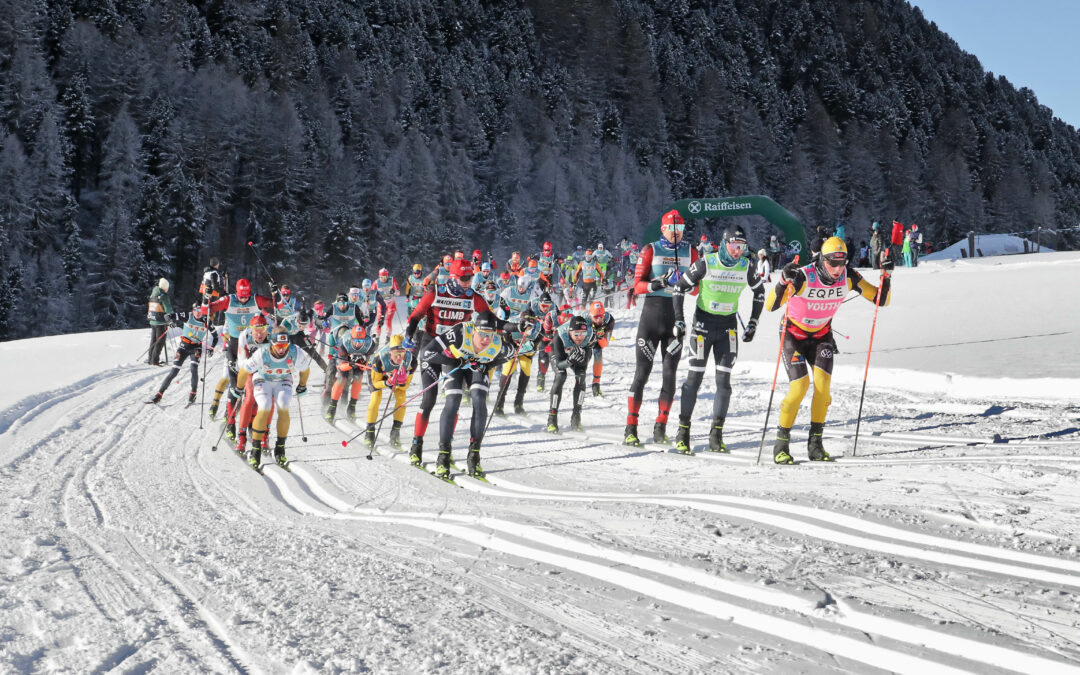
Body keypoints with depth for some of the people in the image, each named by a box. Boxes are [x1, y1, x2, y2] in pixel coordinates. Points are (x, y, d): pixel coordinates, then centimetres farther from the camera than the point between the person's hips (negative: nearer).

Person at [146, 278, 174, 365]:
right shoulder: (164, 296, -14)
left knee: (153, 341, 17)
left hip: (152, 321, 7)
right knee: (160, 341, -2)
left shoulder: (152, 295, 9)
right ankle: (155, 360, -6)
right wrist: (172, 319, -5)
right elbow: (168, 309, -15)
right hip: (161, 322, -7)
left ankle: (150, 358, 19)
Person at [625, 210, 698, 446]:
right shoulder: (651, 250, 1)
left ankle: (660, 427, 9)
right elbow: (637, 285, -4)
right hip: (652, 313, -3)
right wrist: (658, 284, -21)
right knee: (642, 372, -4)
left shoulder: (690, 252, 8)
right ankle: (631, 428, -2)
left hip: (677, 317, 3)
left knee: (670, 373, 1)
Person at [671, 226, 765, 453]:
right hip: (704, 322, -3)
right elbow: (680, 287, -4)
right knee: (695, 376, -3)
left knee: (724, 379, -2)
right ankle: (683, 431, 5)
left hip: (728, 326, 3)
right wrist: (679, 318, -10)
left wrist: (753, 323, 11)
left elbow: (759, 292, 14)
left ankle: (716, 434, 4)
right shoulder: (706, 263, -12)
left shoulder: (746, 266, -3)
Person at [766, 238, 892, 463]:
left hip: (821, 335, 4)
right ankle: (781, 443, -6)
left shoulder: (848, 277, -16)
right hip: (794, 334, -3)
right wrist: (784, 281, -52)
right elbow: (770, 306, -36)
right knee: (800, 385, -19)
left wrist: (885, 276, -25)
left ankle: (815, 442, -4)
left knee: (823, 382, -17)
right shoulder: (803, 277, -29)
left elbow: (881, 300, -9)